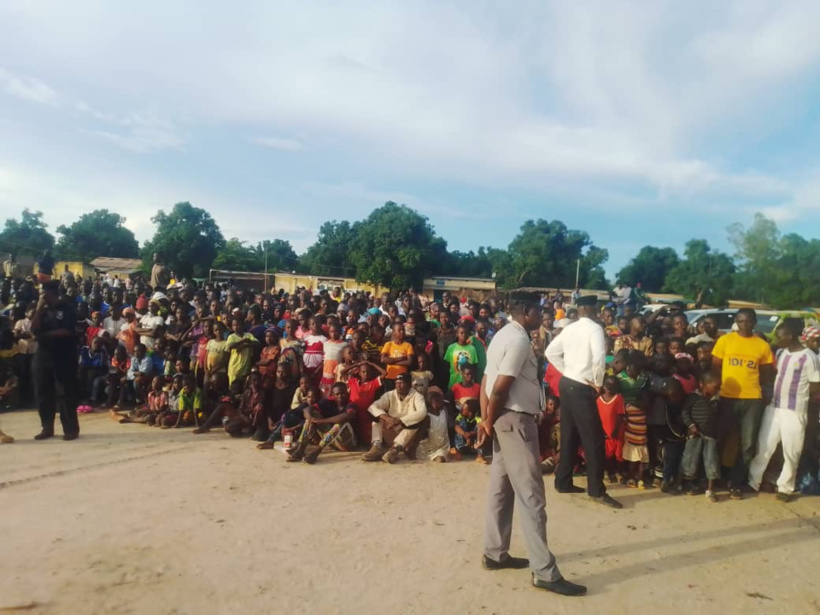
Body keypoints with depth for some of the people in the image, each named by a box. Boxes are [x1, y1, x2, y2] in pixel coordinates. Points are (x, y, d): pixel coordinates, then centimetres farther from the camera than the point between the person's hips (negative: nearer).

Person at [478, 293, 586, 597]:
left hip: (506, 419, 10)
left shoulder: (504, 335, 14)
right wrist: (490, 422, -9)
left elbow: (487, 381, 10)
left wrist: (486, 420, 6)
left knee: (501, 488, 16)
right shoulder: (519, 340, -17)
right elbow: (500, 388, -22)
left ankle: (495, 554, 27)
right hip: (516, 420, -10)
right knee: (531, 494, -4)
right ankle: (545, 572, 5)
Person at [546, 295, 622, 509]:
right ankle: (597, 490, 6)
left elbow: (550, 352, 14)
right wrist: (598, 383, -10)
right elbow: (599, 358, -24)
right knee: (594, 439, 0)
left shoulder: (569, 328, 10)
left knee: (568, 435, 15)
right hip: (582, 388, -8)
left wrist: (566, 370, 13)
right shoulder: (594, 328, -11)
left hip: (567, 383, 8)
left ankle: (563, 482, 23)